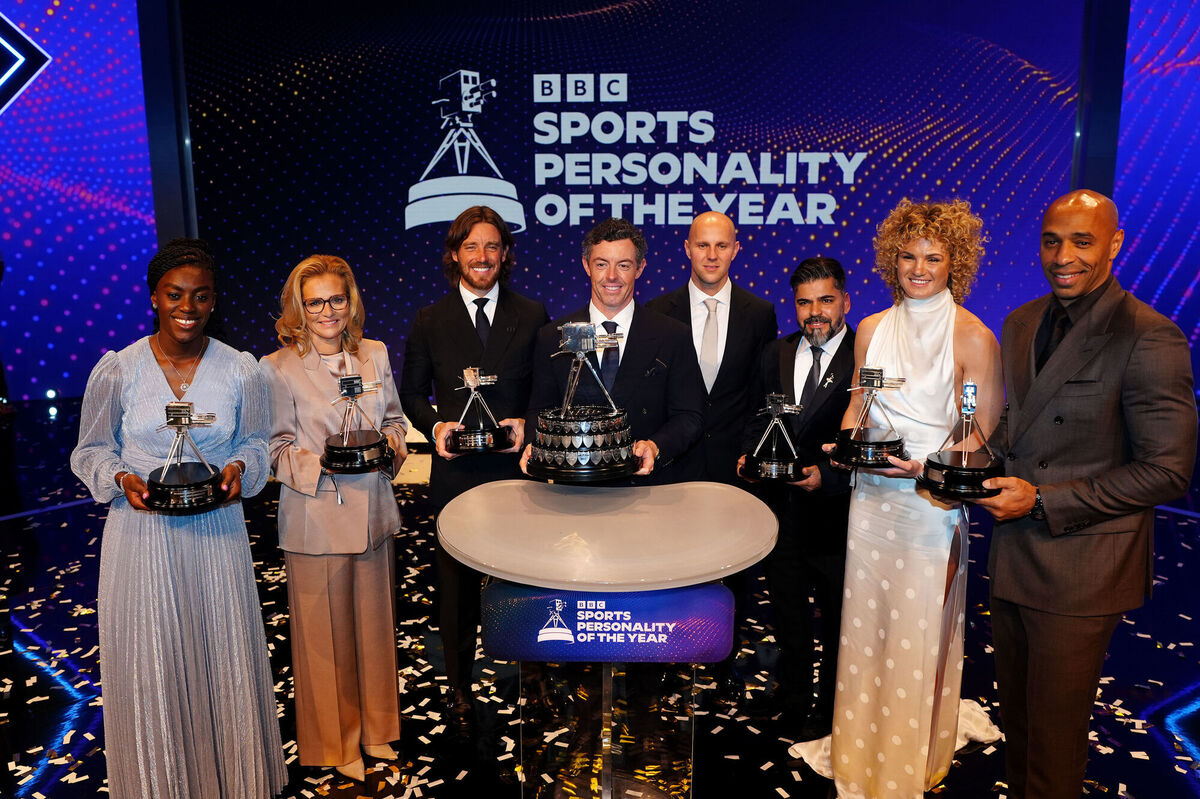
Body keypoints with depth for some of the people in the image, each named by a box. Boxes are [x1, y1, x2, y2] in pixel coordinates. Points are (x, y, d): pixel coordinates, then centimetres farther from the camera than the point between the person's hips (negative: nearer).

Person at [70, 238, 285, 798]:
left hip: (217, 535, 1)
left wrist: (238, 469, -13)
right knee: (150, 669, 9)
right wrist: (122, 479, -14)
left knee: (225, 662, 10)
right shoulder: (116, 370, -6)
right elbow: (91, 450, 5)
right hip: (141, 536, 0)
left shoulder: (241, 370, -4)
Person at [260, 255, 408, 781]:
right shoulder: (278, 368, -7)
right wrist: (322, 462, -22)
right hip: (316, 517, -4)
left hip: (372, 512, 4)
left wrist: (392, 441, -6)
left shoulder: (375, 354, 6)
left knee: (375, 624, 16)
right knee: (325, 634, 8)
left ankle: (375, 730, 37)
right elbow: (278, 449, -6)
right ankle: (336, 742, 29)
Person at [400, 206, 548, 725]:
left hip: (516, 467, 0)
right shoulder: (429, 321, 5)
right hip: (455, 471, 1)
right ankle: (459, 683, 29)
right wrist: (436, 425, -9)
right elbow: (412, 393, 9)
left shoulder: (532, 316, 4)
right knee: (456, 580, 11)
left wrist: (529, 422, -12)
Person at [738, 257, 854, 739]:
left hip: (835, 514, -4)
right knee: (788, 620, 20)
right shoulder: (776, 355, 6)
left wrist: (829, 477, -24)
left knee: (836, 623, 16)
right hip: (781, 513, 5)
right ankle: (793, 705, 42)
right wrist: (750, 455, -4)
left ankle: (829, 712, 39)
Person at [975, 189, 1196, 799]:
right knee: (1016, 715, 22)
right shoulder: (1021, 324, 7)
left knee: (1054, 732, 8)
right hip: (1013, 554, 7)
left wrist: (1041, 500, -18)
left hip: (1081, 569, -6)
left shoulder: (1149, 338, -15)